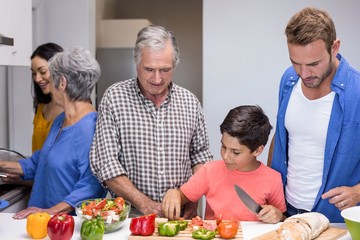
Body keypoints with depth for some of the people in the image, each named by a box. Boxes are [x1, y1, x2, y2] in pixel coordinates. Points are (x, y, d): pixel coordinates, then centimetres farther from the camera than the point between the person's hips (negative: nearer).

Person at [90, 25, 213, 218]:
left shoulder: (190, 101, 8)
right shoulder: (114, 98, -3)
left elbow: (200, 156, 15)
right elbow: (105, 162, -7)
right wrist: (144, 203, -14)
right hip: (131, 214, -2)